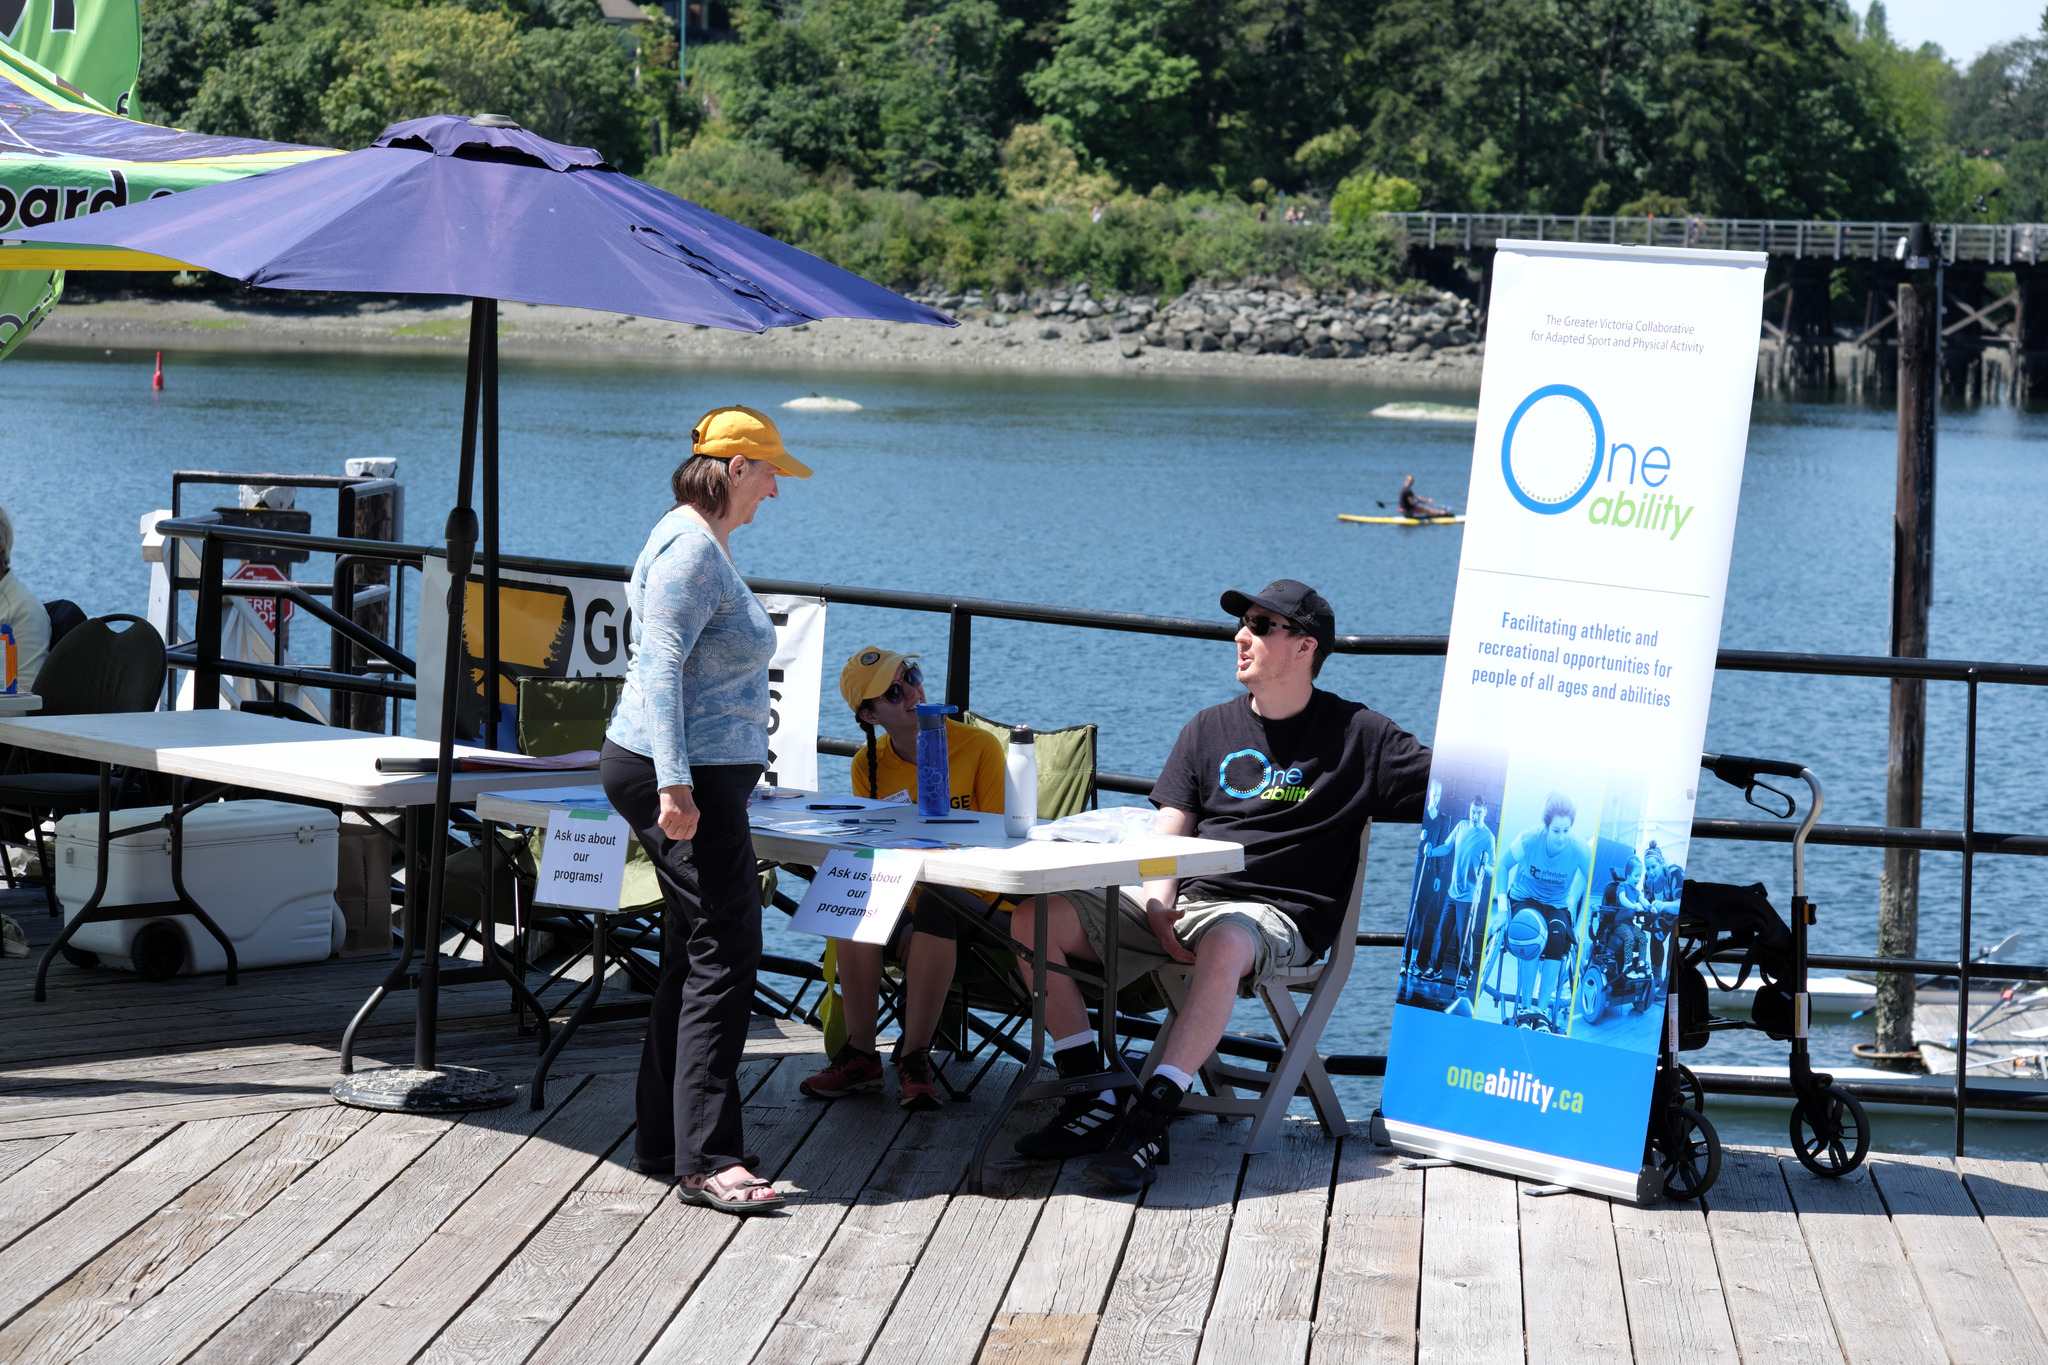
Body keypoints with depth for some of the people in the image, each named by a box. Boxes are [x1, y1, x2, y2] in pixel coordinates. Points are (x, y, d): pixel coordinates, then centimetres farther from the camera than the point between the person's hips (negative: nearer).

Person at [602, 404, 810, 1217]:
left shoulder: (704, 545, 16)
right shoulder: (690, 550, -17)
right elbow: (659, 668, -24)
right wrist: (675, 784, -29)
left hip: (701, 774, 11)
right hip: (681, 776, -11)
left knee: (695, 950, 14)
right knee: (724, 951, -12)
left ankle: (661, 1140, 20)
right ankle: (706, 1158, -14)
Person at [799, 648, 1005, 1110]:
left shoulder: (979, 747, -7)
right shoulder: (868, 766, 5)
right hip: (904, 898, 3)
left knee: (936, 907, -37)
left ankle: (913, 1056, -26)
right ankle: (860, 1053, -22)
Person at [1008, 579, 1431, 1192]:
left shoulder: (1357, 735, 6)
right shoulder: (1209, 729, 18)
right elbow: (1166, 839, 10)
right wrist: (1157, 909, -9)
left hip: (1276, 916, -5)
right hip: (1184, 898, 5)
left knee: (1224, 942, -43)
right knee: (1036, 918, -15)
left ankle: (1148, 1121, -42)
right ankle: (1094, 1101, -13)